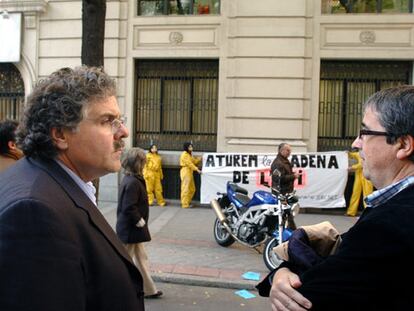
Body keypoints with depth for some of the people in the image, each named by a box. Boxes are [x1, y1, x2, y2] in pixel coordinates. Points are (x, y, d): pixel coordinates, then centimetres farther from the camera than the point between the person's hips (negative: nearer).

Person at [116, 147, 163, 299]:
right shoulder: (132, 183, -23)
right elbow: (129, 208, -27)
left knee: (141, 258, 17)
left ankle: (148, 289, 27)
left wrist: (141, 222, 13)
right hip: (130, 229, -10)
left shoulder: (129, 179, 7)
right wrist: (140, 222, -16)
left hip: (133, 228, 10)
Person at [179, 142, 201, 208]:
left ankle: (188, 202, 20)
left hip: (190, 172, 10)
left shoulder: (190, 155, 20)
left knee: (192, 189, 11)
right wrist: (197, 169, -24)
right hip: (185, 172, -10)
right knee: (185, 188, -9)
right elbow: (189, 164, -18)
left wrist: (199, 159, -2)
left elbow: (194, 162, 14)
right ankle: (184, 204, -7)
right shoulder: (184, 154, -10)